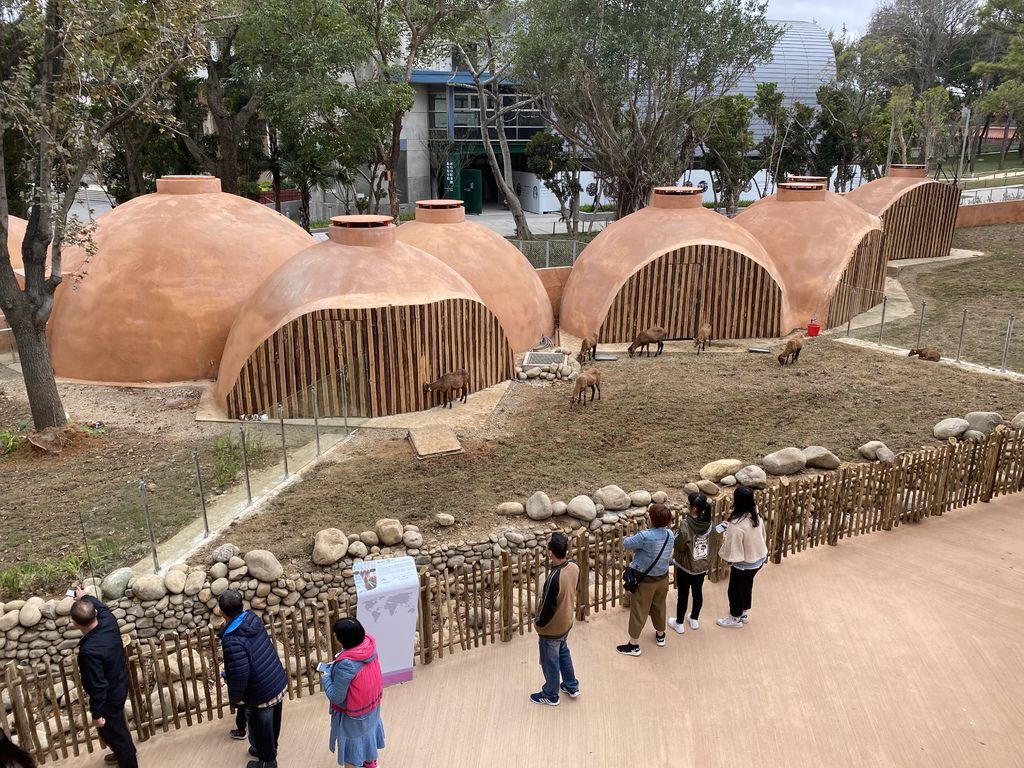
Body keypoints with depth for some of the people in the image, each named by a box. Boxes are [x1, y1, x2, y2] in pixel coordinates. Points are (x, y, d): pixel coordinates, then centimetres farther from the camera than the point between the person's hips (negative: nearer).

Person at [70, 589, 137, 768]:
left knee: (114, 732, 15)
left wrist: (96, 714, -16)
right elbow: (101, 606, 9)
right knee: (117, 726, 32)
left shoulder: (89, 651, -38)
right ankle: (123, 753, 56)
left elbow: (97, 686, -29)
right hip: (120, 685, 8)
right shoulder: (109, 621, -19)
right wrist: (85, 597, 24)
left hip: (109, 696, -8)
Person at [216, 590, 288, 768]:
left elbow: (240, 675, -30)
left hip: (261, 694, -7)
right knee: (272, 724, 30)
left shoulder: (232, 640, -30)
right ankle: (269, 750, 53)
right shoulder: (252, 618, -7)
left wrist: (234, 697, -11)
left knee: (261, 728, 20)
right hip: (279, 683, 7)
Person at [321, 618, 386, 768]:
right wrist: (335, 666, 0)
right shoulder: (369, 646, -18)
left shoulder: (346, 664, -39)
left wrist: (326, 677, -12)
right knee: (367, 732, 32)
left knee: (351, 743, 19)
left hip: (352, 714, -7)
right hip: (371, 704, 7)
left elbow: (336, 697, -26)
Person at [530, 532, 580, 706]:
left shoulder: (554, 578, -38)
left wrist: (538, 623, -8)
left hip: (552, 628, -7)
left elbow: (548, 608, -27)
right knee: (563, 652, 30)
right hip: (567, 621, 7)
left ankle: (550, 696, 37)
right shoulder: (574, 567, -14)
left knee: (550, 662, 16)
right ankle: (571, 686, 47)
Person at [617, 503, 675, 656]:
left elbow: (626, 543, -16)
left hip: (645, 579, -6)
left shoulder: (645, 536, -29)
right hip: (663, 577, 6)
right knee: (659, 607, 26)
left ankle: (634, 645, 18)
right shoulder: (670, 535, -8)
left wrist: (636, 537, 5)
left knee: (638, 611, 8)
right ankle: (660, 635, 45)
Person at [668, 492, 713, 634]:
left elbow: (679, 545, -22)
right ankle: (694, 620, 41)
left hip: (686, 567, -5)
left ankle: (679, 624, 29)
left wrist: (676, 537, -4)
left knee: (682, 595, 13)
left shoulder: (686, 525, -29)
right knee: (698, 592, 23)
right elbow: (710, 544, 1)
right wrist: (707, 562, 13)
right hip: (702, 566, 5)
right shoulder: (708, 523, -10)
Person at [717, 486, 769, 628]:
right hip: (758, 558, 7)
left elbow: (733, 549, -26)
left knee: (735, 590, 16)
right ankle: (743, 614, 47)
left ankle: (735, 619, 36)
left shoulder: (737, 525, -36)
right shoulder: (755, 515, -11)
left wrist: (729, 561, -7)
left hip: (744, 564, -7)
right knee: (747, 586, 28)